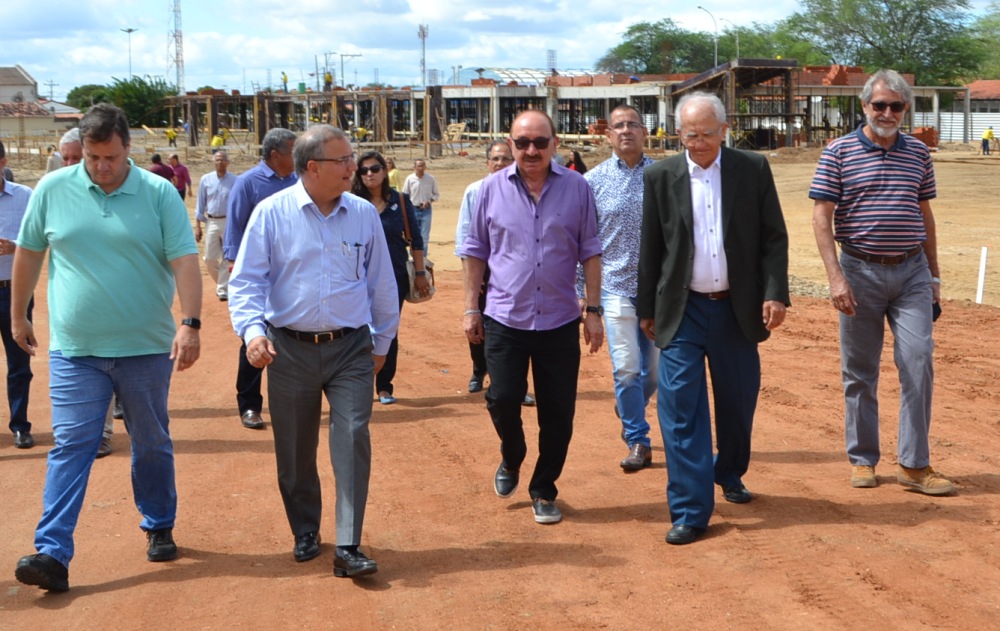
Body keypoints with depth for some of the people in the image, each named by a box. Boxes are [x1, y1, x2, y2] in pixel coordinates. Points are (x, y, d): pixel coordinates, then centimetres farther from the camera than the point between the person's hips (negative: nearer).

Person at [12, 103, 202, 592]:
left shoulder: (159, 193, -5)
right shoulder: (52, 189, 0)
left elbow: (185, 261, -10)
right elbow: (28, 253, 11)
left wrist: (190, 323, -20)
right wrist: (18, 316, 16)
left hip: (147, 348, 0)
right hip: (75, 350, 0)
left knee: (152, 445, 13)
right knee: (70, 446, -4)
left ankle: (159, 528, 31)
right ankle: (52, 554, -4)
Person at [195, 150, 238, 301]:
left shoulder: (235, 181, -3)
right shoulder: (206, 179, 4)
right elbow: (200, 204, 7)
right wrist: (197, 225, 2)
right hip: (211, 222, 3)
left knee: (227, 258, -1)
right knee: (210, 258, 4)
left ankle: (223, 289, 8)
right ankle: (221, 282, 27)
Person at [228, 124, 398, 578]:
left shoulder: (364, 215, 3)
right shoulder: (272, 213, -4)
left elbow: (382, 285, 12)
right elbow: (245, 280, -4)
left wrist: (381, 342, 17)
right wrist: (252, 330, -20)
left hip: (351, 349, 1)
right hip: (290, 349, 0)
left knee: (353, 439, -10)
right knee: (294, 449, 10)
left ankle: (348, 548, -5)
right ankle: (305, 533, 31)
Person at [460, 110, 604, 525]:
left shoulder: (576, 188, 0)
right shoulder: (492, 190, 1)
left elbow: (590, 253, 4)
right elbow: (476, 252, 7)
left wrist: (593, 310, 1)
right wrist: (471, 308, 4)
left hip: (560, 320, 0)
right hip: (505, 319, 0)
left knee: (558, 412, 5)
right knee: (502, 399, -3)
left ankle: (544, 491, 23)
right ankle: (511, 460, 29)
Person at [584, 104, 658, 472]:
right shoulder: (593, 180, 0)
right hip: (616, 287, -2)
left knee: (656, 368, 9)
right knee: (626, 369, -6)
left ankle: (629, 408, 40)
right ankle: (638, 442, 8)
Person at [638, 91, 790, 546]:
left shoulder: (753, 169, 0)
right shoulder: (660, 177, 0)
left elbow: (774, 236, 1)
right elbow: (650, 248, 5)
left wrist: (775, 293, -9)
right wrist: (647, 309, 7)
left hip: (738, 308, 1)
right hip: (683, 311, -1)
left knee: (738, 402, 14)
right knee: (681, 408, -7)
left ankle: (730, 473, 41)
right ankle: (690, 511, -2)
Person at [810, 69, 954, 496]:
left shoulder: (918, 153, 8)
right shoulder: (839, 153, -3)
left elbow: (925, 215, 16)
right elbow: (821, 218, -7)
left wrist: (934, 275, 15)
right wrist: (835, 277, -15)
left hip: (912, 271, 2)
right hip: (860, 271, -2)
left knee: (919, 361, -7)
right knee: (860, 371, 6)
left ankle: (914, 465, 1)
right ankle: (863, 459, 19)